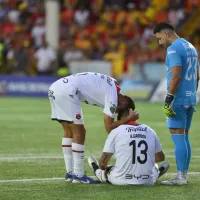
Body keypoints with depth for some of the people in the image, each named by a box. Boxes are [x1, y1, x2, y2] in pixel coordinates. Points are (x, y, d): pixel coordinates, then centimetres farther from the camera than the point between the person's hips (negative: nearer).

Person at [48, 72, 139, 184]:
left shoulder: (112, 85, 19)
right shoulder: (113, 97, -6)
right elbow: (109, 127, -4)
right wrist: (129, 119, 3)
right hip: (66, 91, -10)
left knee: (69, 132, 17)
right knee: (79, 133, -1)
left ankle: (70, 173, 20)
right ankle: (78, 175, 3)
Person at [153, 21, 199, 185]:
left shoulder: (173, 49, -12)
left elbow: (176, 76, -21)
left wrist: (168, 99, -19)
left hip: (178, 100, -9)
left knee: (178, 137, -7)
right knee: (184, 137, 12)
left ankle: (181, 177, -8)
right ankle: (184, 174, 13)